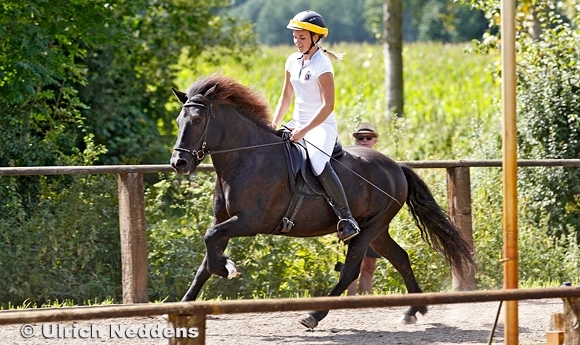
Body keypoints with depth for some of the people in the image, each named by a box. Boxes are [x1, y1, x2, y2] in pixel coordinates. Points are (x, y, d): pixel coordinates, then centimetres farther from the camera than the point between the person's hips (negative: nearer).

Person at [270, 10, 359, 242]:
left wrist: (304, 131, -25)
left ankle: (346, 219, -31)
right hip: (298, 124, 9)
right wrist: (274, 125, 4)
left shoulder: (322, 65, -15)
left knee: (318, 164, -32)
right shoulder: (293, 61, 8)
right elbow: (286, 97, 17)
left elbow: (328, 105, -20)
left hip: (322, 126, -9)